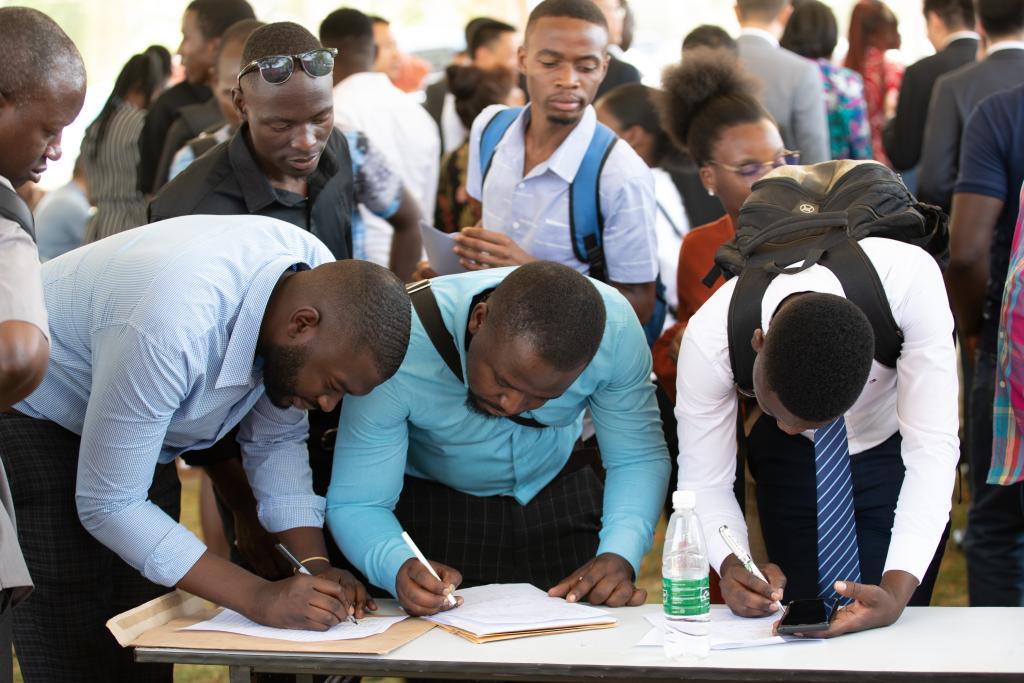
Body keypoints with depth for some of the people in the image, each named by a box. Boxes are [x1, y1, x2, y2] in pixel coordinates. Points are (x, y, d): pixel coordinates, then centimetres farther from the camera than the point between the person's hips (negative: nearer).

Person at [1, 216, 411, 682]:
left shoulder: (323, 280, -17)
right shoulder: (172, 329, -40)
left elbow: (276, 440, -3)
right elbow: (107, 505, -31)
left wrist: (316, 565, -16)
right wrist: (257, 598, -33)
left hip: (142, 429, 7)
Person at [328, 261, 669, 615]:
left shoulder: (615, 327, -26)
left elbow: (638, 458, -13)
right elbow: (355, 503, -26)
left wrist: (619, 554, -30)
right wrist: (399, 568, -46)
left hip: (559, 491, 2)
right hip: (430, 500, -2)